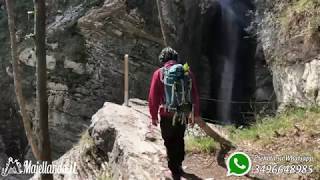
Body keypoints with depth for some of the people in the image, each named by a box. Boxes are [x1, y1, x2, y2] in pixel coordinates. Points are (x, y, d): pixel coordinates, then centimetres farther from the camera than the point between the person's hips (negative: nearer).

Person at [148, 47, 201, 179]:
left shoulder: (159, 73, -6)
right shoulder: (187, 72, 2)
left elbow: (153, 97, -8)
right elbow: (194, 95, 4)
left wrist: (154, 115, 0)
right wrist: (195, 114, 12)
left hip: (167, 115, -3)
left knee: (170, 142, 10)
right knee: (179, 139, 23)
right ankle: (178, 165, 36)